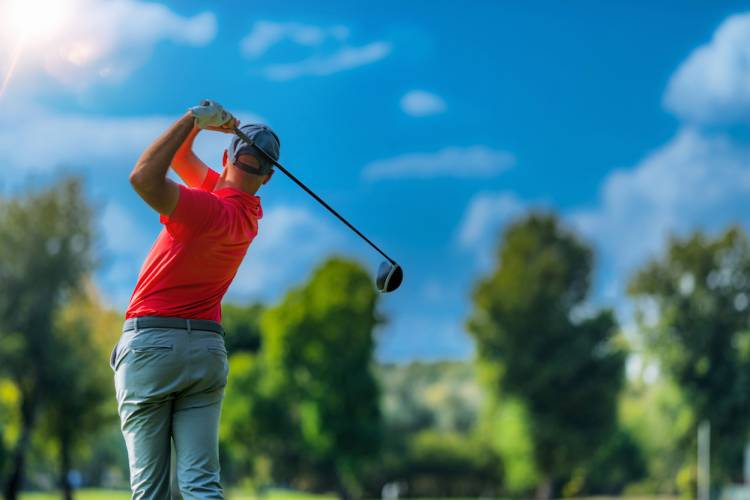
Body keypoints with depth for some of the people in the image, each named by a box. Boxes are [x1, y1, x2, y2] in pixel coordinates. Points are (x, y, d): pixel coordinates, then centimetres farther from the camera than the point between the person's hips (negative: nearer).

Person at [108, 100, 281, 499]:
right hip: (208, 349, 6)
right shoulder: (248, 210, 9)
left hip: (150, 344, -6)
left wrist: (193, 119, -19)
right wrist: (199, 122, 2)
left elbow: (144, 178, -28)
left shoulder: (211, 209, -15)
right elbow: (180, 158, 20)